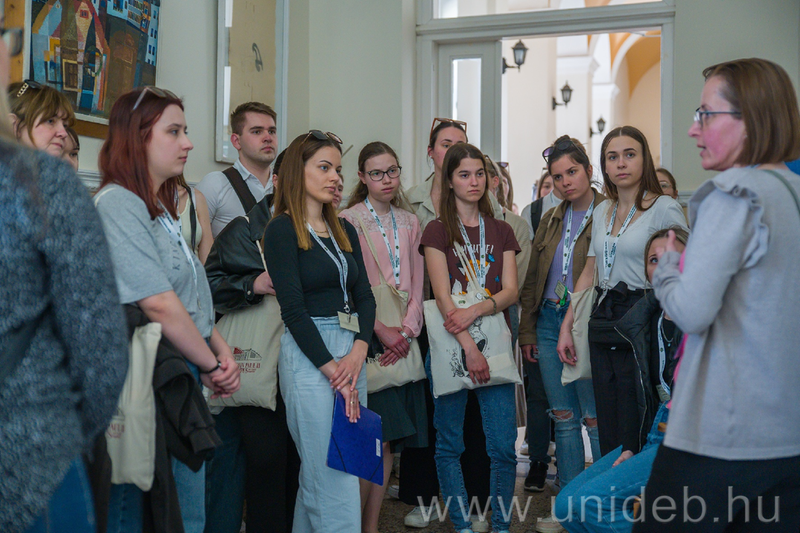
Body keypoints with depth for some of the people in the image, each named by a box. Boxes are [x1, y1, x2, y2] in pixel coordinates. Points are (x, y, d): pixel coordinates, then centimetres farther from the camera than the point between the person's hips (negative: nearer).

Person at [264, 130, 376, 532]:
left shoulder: (344, 231, 15)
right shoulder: (282, 230, -5)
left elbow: (365, 296, 11)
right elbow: (293, 310, -11)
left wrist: (358, 351, -7)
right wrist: (333, 371, -14)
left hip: (351, 352, 7)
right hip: (309, 355, -6)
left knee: (316, 476, 11)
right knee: (334, 480, -6)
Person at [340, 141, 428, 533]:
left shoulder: (409, 223, 15)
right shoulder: (349, 220, -2)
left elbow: (416, 285, 11)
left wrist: (407, 330, -4)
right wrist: (380, 330, -14)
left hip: (403, 339, 5)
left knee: (390, 440, 6)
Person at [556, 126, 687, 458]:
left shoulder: (665, 209, -4)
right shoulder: (602, 212, 15)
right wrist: (566, 327, 15)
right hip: (602, 326, 6)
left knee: (635, 438, -5)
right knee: (607, 434, 9)